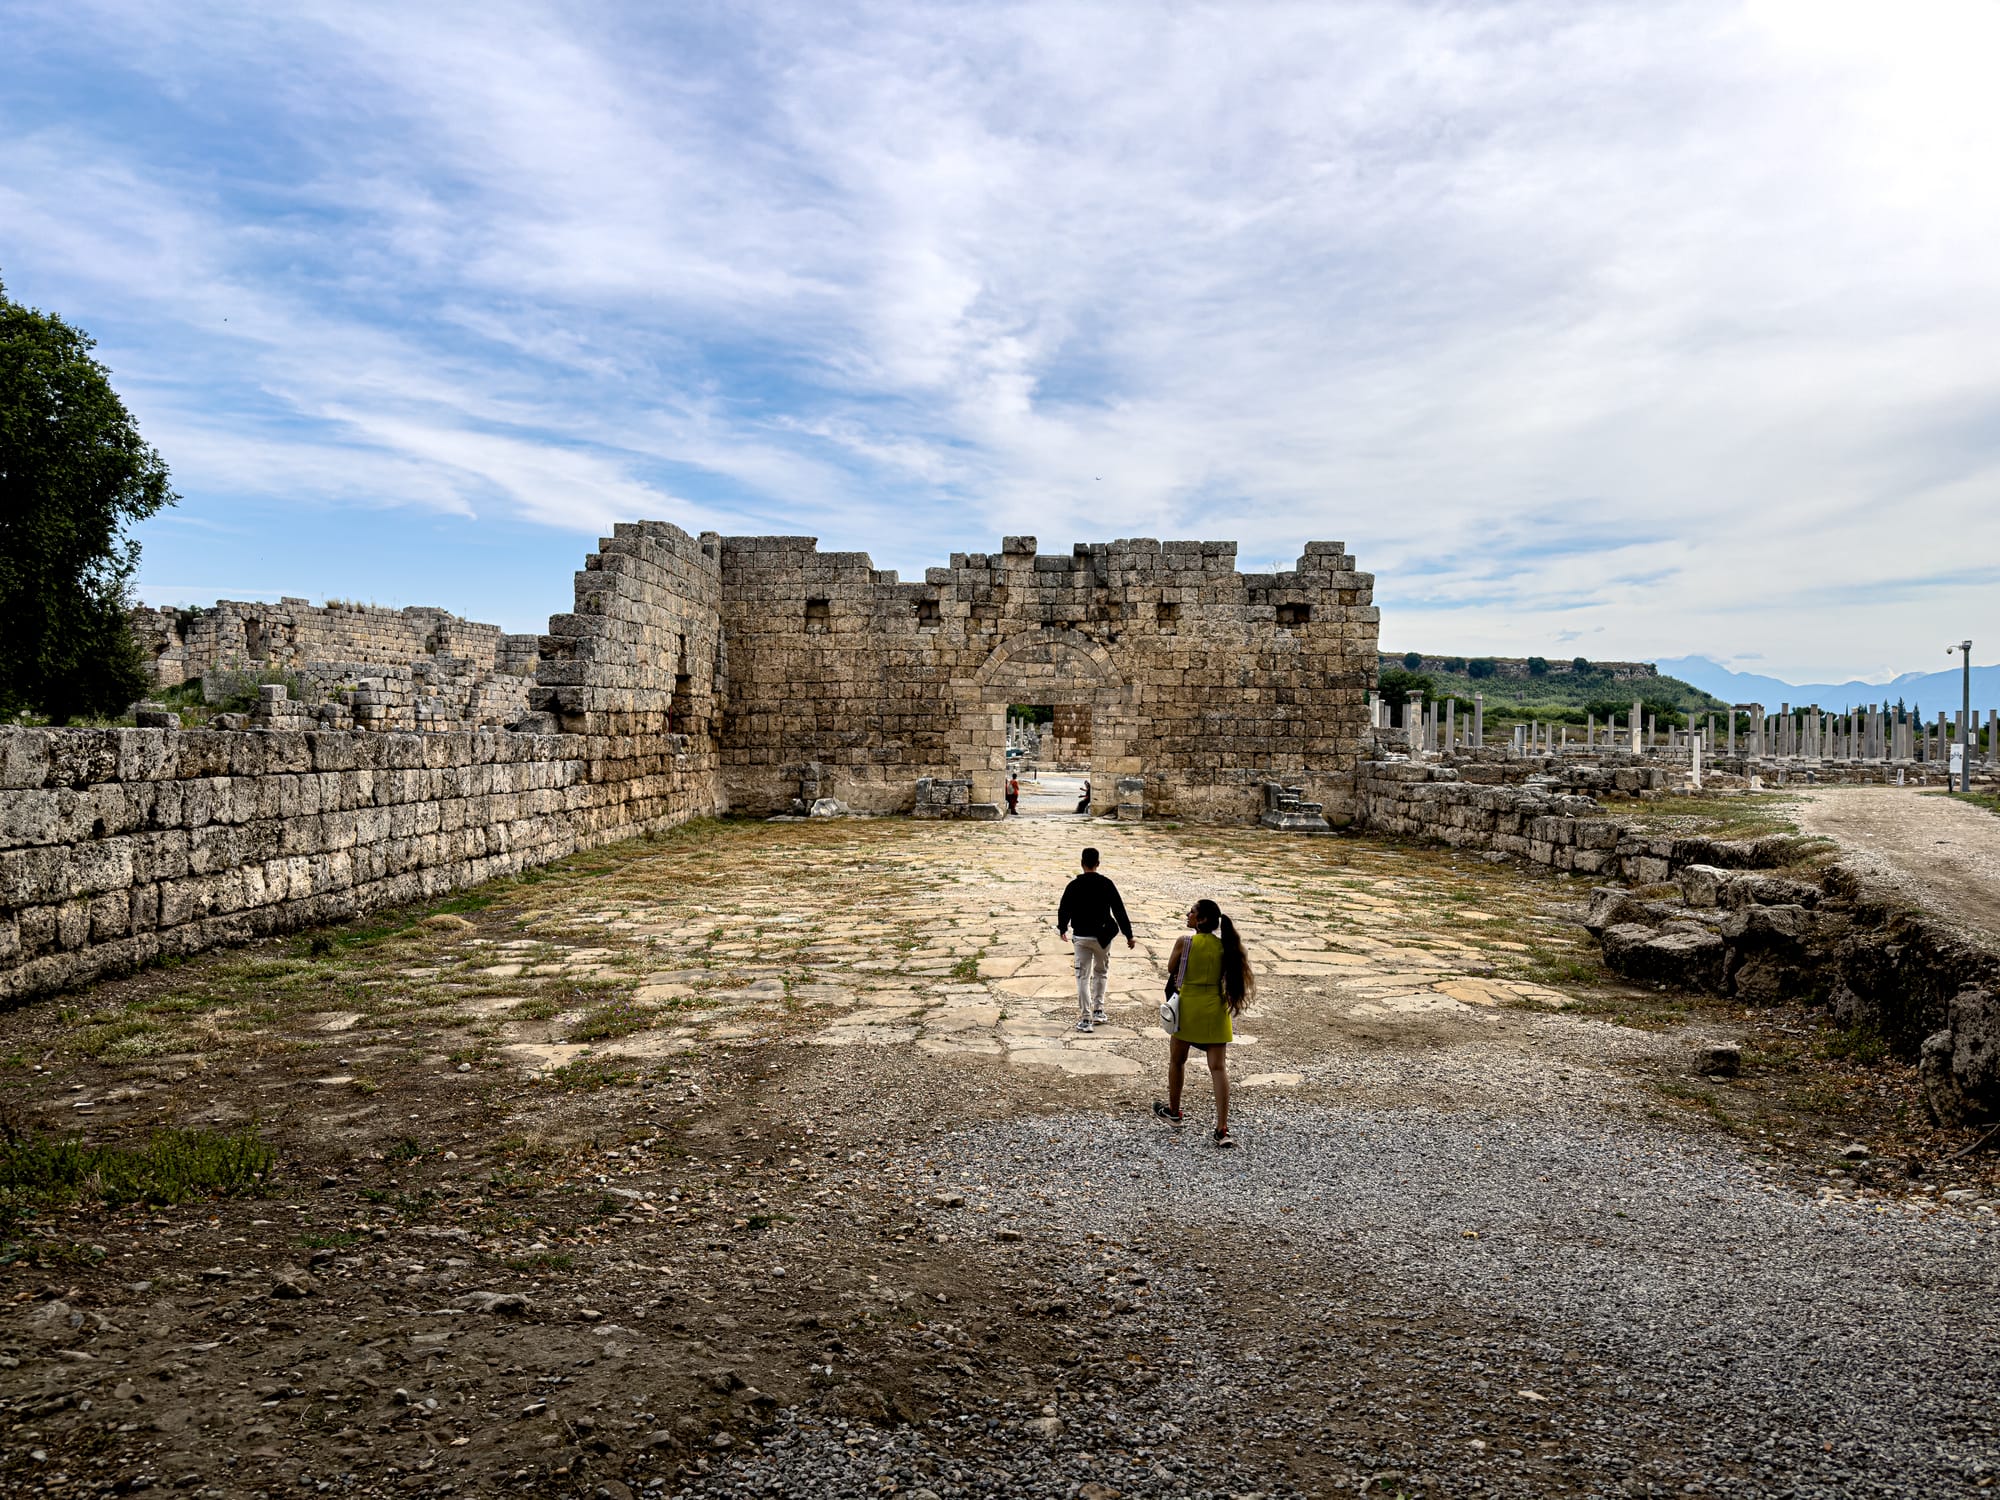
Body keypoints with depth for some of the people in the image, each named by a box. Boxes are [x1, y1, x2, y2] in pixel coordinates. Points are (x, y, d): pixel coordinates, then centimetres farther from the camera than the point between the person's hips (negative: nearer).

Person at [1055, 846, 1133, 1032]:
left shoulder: (1073, 886, -4)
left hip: (1081, 938, -1)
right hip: (1102, 937, 1)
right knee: (1101, 972, 21)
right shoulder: (1106, 884, -5)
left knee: (1083, 977, 3)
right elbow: (1119, 910, -4)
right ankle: (1098, 1011, 21)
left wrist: (1062, 929, 23)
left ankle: (1085, 1019, -3)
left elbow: (1064, 910, 4)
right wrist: (1128, 935, 3)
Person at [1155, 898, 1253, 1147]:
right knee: (1218, 1067, 1)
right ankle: (1222, 1129, -5)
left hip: (1187, 1007, -2)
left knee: (1177, 1060, 19)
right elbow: (1227, 977, 4)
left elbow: (1171, 970, 2)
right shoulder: (1224, 945, -2)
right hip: (1215, 1010, 2)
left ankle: (1173, 1110, 36)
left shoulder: (1184, 942, -12)